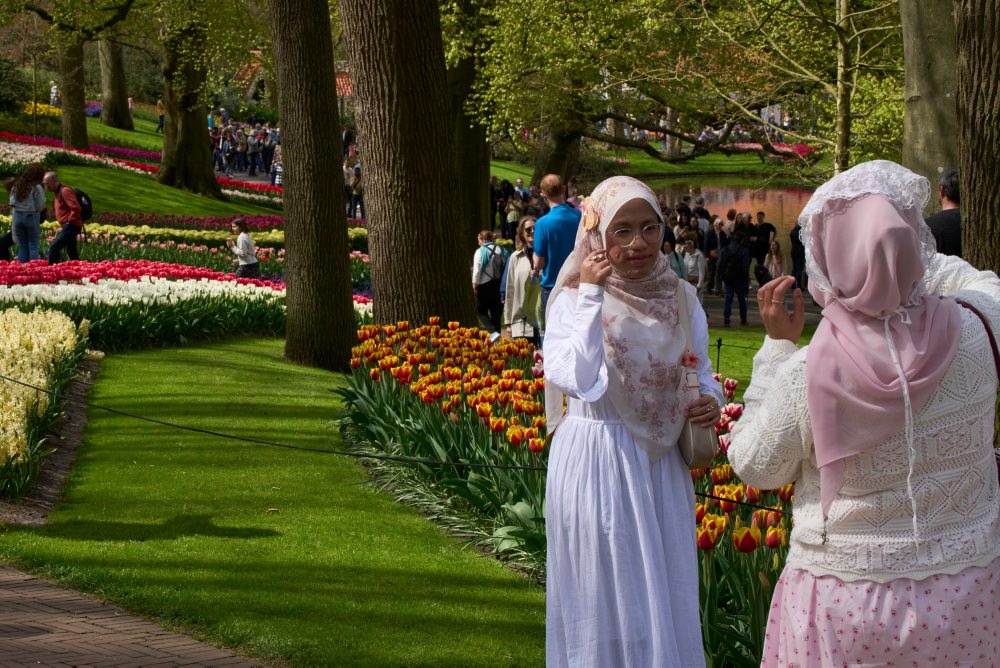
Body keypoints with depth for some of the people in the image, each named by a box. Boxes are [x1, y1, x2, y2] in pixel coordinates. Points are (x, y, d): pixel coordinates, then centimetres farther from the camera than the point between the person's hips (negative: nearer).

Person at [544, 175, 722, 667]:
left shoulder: (680, 297, 3)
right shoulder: (574, 298, -7)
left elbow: (702, 375, 13)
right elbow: (579, 381, -21)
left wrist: (711, 400, -10)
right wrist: (591, 296, -19)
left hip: (662, 465, 4)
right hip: (596, 464, -4)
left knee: (666, 592, 11)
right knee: (605, 596, 5)